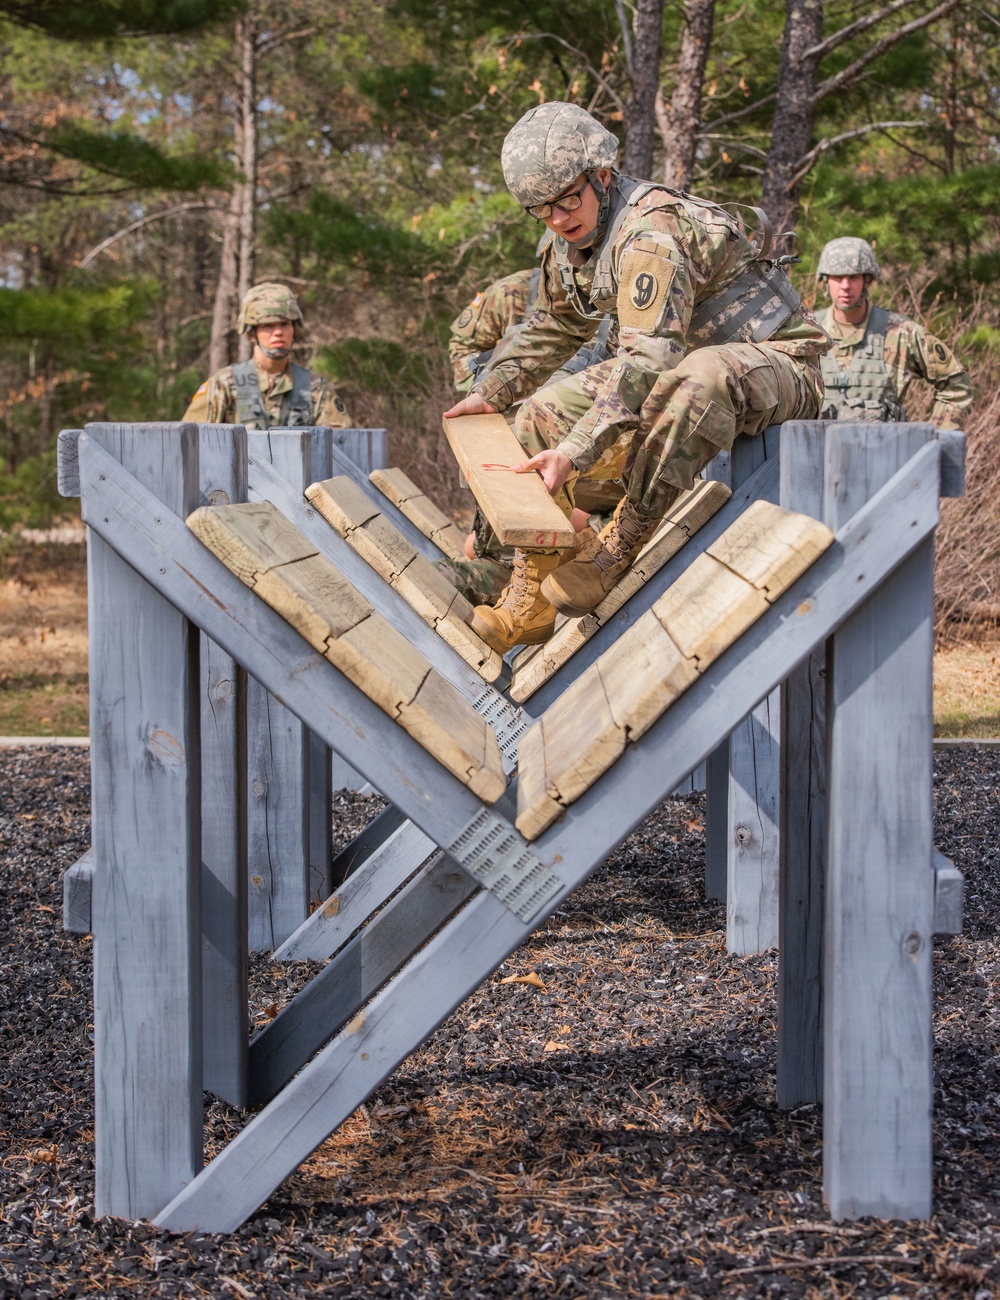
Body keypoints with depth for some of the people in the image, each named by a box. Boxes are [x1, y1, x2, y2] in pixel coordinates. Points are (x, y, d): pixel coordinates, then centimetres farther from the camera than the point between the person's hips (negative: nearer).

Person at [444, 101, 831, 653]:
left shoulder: (653, 231, -27)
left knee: (700, 378, -43)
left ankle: (617, 550, -30)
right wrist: (488, 393, 11)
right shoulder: (573, 240, 3)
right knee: (544, 412, 2)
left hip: (775, 363, -9)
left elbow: (647, 361, -36)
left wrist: (574, 452, -42)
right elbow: (549, 328, 22)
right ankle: (528, 607, 3)